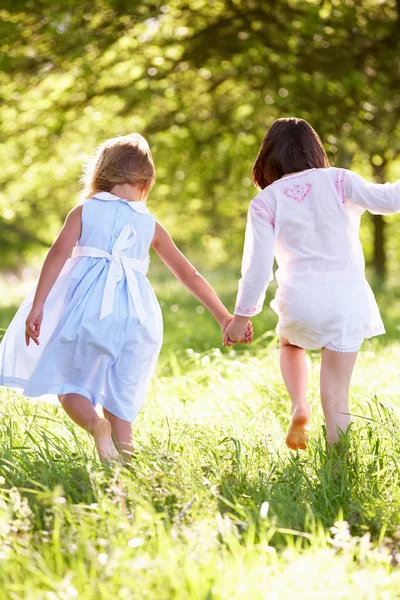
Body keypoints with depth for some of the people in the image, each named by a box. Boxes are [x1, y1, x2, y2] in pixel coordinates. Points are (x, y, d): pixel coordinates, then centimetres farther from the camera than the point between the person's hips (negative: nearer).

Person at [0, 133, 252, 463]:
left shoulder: (84, 211, 9)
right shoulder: (151, 225, 14)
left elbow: (59, 253, -6)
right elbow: (190, 275, 16)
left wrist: (37, 305, -9)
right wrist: (225, 317, 22)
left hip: (89, 306, -2)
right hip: (136, 311, 2)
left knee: (69, 386, 11)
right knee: (121, 403, 12)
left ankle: (95, 424, -20)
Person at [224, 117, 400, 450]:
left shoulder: (264, 203, 1)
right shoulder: (337, 181, 0)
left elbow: (257, 265, -1)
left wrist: (241, 316, 8)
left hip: (300, 298, 0)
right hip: (347, 298, 0)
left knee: (291, 343, 34)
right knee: (336, 395, 6)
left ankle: (299, 406, 11)